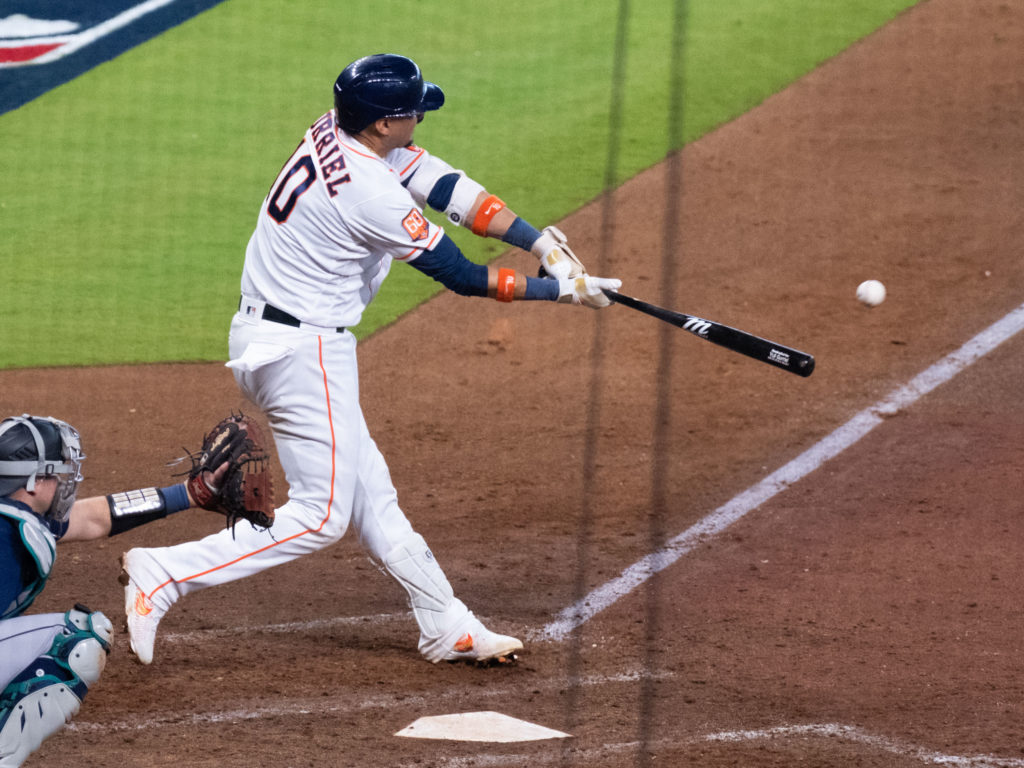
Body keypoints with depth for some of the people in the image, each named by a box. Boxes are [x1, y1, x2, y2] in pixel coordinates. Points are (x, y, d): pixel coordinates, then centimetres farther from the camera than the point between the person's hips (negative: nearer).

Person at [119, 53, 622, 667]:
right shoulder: (370, 194, -26)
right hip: (303, 350, -10)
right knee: (322, 515, -4)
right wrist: (561, 289, -8)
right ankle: (165, 575, -6)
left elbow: (448, 188, 0)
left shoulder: (337, 134, 0)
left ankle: (447, 627, 24)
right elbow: (462, 277, -17)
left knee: (368, 491, 15)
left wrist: (541, 241, -7)